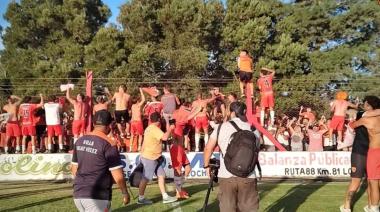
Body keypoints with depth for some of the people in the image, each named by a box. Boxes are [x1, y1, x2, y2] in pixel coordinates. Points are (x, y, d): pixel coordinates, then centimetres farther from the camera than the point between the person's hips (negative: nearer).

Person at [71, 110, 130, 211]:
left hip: (78, 194, 7)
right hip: (97, 196, -7)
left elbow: (74, 169, 15)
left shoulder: (80, 141, 6)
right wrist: (125, 192, 0)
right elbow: (118, 176, -14)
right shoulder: (108, 144, -14)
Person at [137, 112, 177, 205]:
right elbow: (165, 137, -32)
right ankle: (141, 198, 11)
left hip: (154, 158, 10)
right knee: (146, 178, 0)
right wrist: (170, 129, -16)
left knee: (161, 175, 8)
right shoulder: (154, 128, -19)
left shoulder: (150, 128, 14)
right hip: (150, 158, -10)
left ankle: (165, 197, 10)